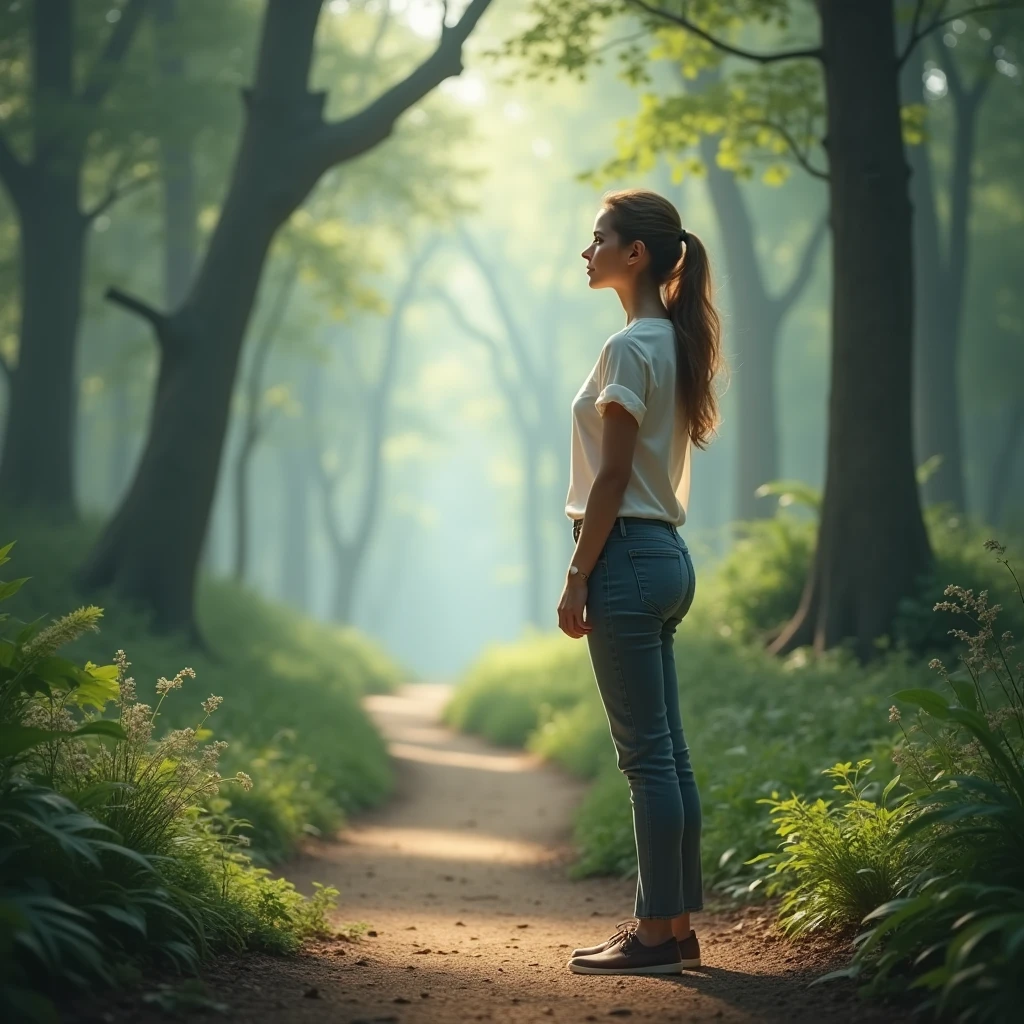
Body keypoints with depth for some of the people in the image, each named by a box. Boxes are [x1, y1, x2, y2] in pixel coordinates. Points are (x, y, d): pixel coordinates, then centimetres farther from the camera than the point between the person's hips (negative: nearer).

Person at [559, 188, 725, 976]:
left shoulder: (631, 347, -13)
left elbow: (612, 477, -16)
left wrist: (578, 579, -13)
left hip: (628, 556, -10)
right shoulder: (674, 343, 15)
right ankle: (675, 925, 16)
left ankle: (658, 932, -1)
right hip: (666, 555, 10)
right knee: (666, 753, 11)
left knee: (647, 754, -5)